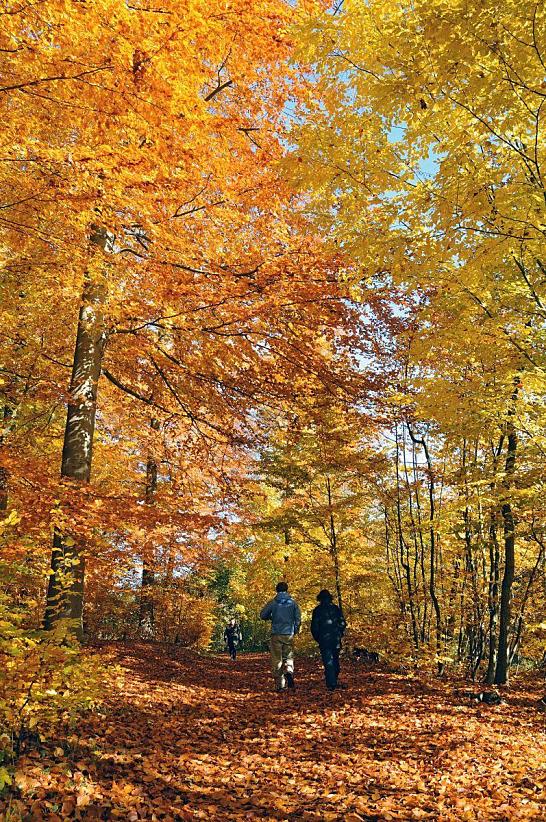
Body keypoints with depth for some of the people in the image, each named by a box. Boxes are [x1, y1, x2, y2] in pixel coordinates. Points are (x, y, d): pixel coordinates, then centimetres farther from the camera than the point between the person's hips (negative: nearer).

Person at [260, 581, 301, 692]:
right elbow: (298, 618, 1)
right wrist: (295, 630, 16)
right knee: (288, 656, 14)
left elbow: (263, 615, 2)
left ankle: (280, 685, 1)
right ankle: (289, 671, -17)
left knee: (276, 660, 5)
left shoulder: (273, 603, -1)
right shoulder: (293, 602, 2)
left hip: (276, 634, -1)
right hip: (289, 634, 1)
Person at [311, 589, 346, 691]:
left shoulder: (317, 610, -1)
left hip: (324, 640, -3)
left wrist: (317, 638, 11)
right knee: (335, 660, 18)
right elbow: (342, 624, 4)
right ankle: (334, 681, 25)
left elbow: (314, 627, -2)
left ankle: (331, 684, -9)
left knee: (328, 662, -2)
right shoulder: (336, 609, 6)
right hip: (336, 640, 3)